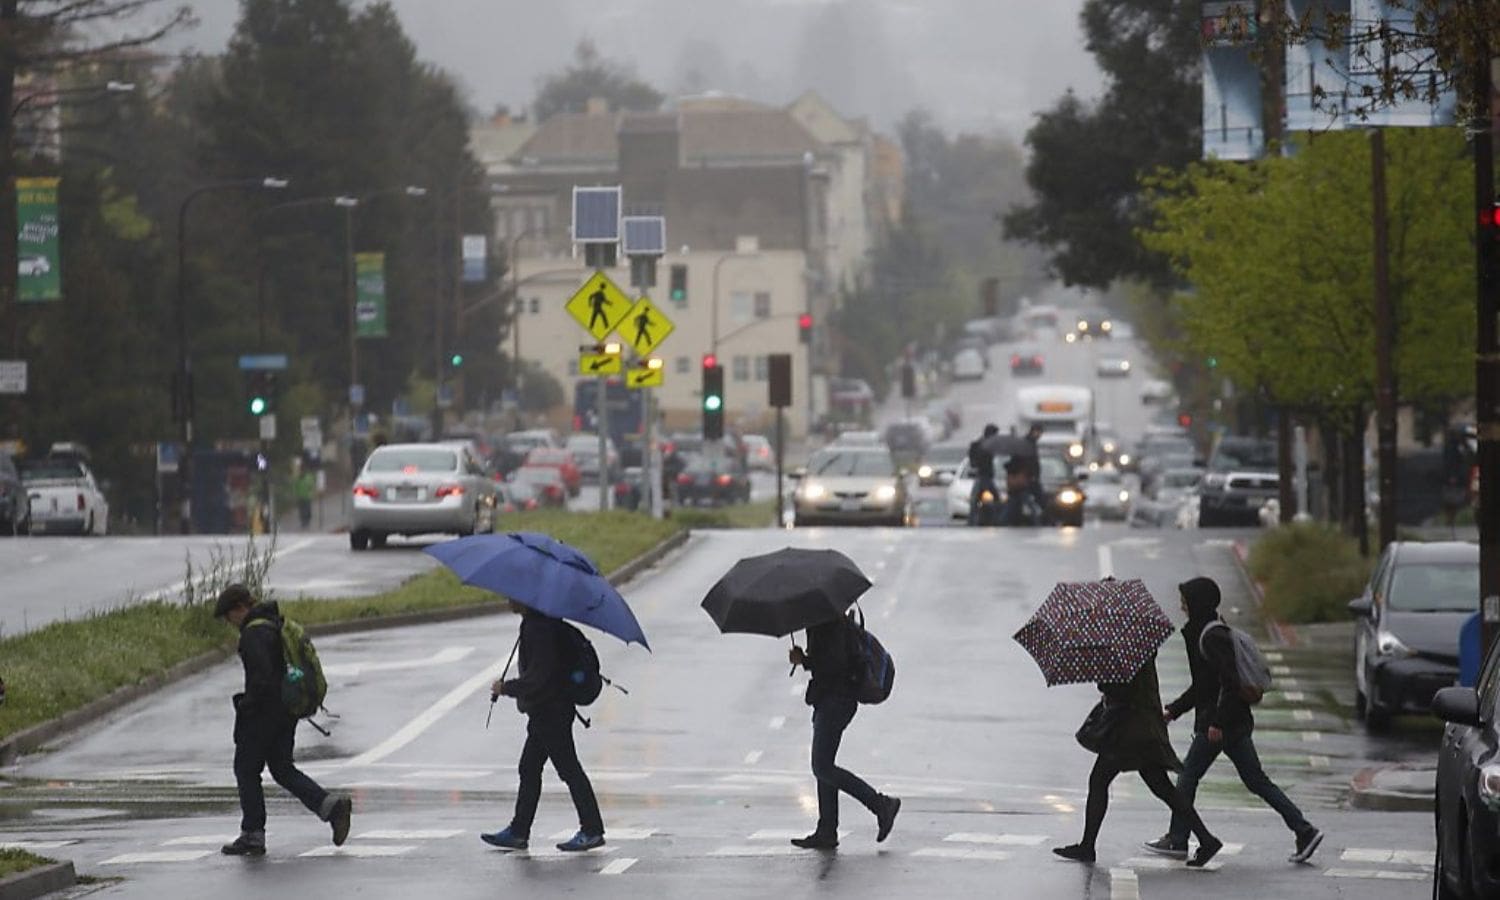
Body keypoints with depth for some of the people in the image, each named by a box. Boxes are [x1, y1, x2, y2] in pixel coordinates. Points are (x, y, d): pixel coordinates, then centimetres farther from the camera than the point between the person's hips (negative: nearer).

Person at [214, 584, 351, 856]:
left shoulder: (253, 633, -18)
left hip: (263, 712, -9)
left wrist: (246, 706, -14)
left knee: (246, 771, 3)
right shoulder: (276, 624, 13)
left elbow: (261, 676, -27)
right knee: (283, 769, 14)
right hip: (286, 712, 9)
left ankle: (253, 835, 7)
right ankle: (331, 806, 0)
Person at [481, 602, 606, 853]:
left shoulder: (538, 628, -21)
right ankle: (518, 832, 18)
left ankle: (592, 830, 0)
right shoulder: (549, 622, 11)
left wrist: (507, 688, -14)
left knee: (569, 770, -4)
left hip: (550, 712, -11)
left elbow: (538, 676, -24)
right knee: (529, 770, 13)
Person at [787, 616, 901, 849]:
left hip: (836, 701, -11)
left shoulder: (831, 624, -16)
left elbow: (835, 663, -23)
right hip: (828, 701, 11)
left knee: (822, 768, -9)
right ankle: (826, 832, 12)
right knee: (824, 767, 11)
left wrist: (803, 661, -13)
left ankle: (881, 805, -6)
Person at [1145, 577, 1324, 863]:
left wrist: (1217, 722, -24)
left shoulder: (1213, 637, -15)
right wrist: (1172, 711, 24)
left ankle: (1177, 840, 10)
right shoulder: (1202, 634, 16)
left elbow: (1230, 681, -23)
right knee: (1257, 781, 8)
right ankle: (1304, 831, 3)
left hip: (1221, 724, -10)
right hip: (1237, 722, 10)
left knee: (1188, 777, 3)